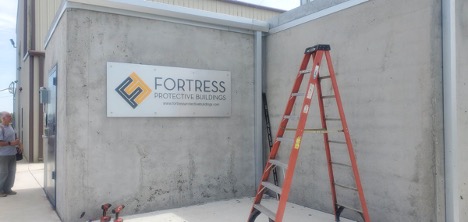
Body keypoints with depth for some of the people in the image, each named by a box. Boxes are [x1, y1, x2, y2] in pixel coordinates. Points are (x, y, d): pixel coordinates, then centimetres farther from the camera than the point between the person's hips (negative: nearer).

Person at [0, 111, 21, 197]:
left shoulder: (10, 127, 10)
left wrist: (16, 141, 8)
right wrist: (11, 143, -22)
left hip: (12, 154, 9)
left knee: (11, 172, 15)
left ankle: (7, 189, 27)